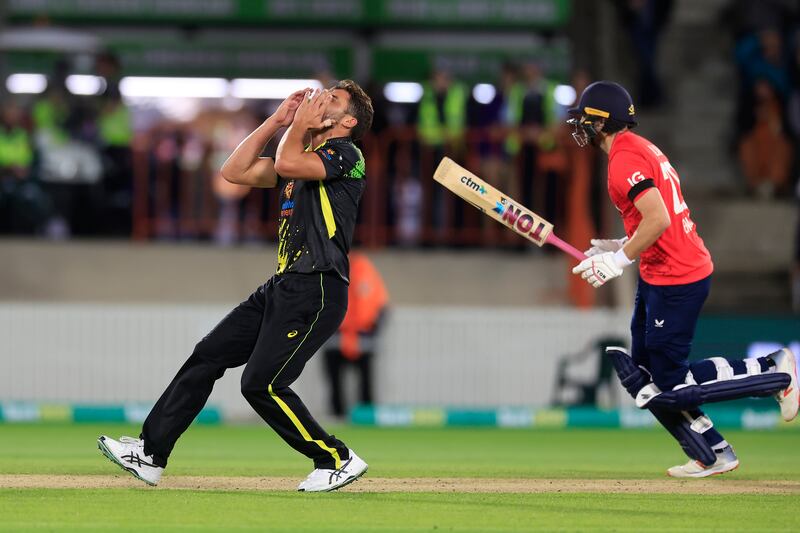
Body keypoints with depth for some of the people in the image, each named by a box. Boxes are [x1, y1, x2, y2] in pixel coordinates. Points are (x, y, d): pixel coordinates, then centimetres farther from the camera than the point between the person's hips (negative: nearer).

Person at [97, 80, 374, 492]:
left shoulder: (345, 154, -7)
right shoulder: (305, 155, 21)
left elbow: (288, 164, -24)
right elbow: (235, 171, 18)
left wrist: (301, 124, -4)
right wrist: (277, 120, 14)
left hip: (317, 290, -9)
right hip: (284, 285, 9)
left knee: (261, 383, -15)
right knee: (208, 356, 5)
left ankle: (338, 460, -4)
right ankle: (150, 454, 9)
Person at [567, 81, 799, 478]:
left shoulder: (625, 158, -17)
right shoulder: (641, 149, 15)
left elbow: (658, 220, -28)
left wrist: (621, 259, -20)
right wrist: (622, 247, 15)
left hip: (675, 279, -11)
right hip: (657, 276, 11)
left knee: (671, 383, -5)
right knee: (644, 375, 12)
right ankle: (711, 455, 13)